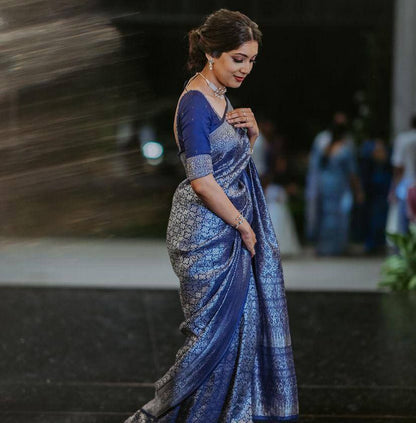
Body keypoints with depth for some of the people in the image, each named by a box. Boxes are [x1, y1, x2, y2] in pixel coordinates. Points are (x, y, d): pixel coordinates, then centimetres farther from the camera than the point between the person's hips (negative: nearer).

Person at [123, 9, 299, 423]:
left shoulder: (220, 96, 10)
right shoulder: (195, 103, -19)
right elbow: (202, 182, -22)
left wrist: (251, 131, 1)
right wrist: (243, 226, -13)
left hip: (231, 224, 9)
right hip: (207, 231, -9)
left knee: (241, 322, 13)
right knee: (216, 328, -2)